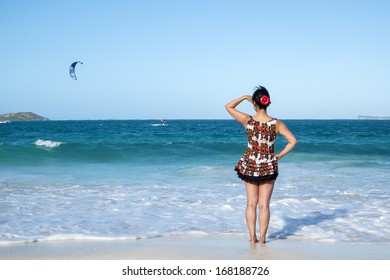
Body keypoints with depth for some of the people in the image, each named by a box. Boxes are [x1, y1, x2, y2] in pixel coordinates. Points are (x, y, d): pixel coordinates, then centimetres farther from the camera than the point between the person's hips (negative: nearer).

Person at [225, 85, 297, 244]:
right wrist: (279, 155, -4)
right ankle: (262, 238, 7)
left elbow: (228, 107, 3)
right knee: (264, 204, 7)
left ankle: (252, 237, 10)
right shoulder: (276, 123, -9)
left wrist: (244, 97, 8)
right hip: (268, 167, 0)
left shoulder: (248, 121, -10)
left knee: (251, 203, 11)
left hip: (249, 165, 0)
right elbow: (293, 141, -12)